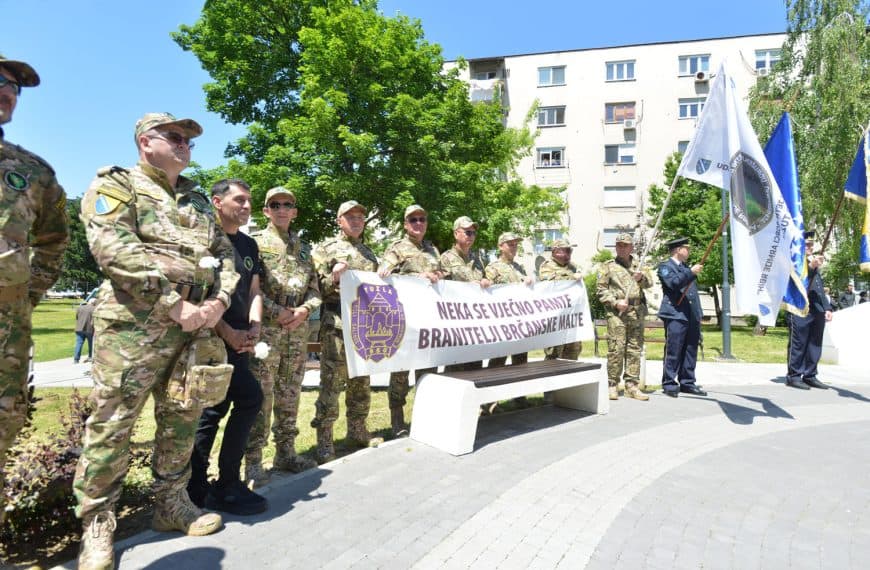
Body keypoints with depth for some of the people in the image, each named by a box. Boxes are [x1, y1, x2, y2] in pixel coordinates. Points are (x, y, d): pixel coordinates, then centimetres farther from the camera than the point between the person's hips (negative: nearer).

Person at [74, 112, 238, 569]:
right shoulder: (116, 185, 2)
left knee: (182, 420, 11)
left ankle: (171, 504, 26)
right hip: (133, 325, -6)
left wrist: (218, 300, -4)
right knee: (111, 424, -1)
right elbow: (113, 248, -14)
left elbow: (224, 253, 17)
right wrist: (175, 305, -18)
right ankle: (96, 524, 14)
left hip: (195, 327, 6)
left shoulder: (197, 201, 21)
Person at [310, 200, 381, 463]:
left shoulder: (369, 253, 19)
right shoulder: (325, 249, 1)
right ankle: (324, 440, 3)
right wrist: (333, 279, -21)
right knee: (332, 382, -6)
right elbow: (315, 286, -5)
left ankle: (357, 430, 27)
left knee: (362, 381, 13)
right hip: (337, 325, -6)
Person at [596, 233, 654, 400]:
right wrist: (615, 302, -12)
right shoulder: (608, 266, 8)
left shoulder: (639, 265, 18)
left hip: (637, 312, 4)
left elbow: (649, 283, 4)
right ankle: (612, 385, 1)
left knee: (635, 350, 5)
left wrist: (641, 277, -18)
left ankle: (632, 386, 12)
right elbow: (601, 290, 2)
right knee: (616, 349, -7)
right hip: (616, 312, -4)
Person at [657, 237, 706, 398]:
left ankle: (687, 383, 16)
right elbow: (673, 283, -18)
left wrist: (698, 314, 25)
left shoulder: (686, 267, 25)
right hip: (676, 315, -8)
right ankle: (669, 384, 0)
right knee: (673, 351, -6)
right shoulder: (665, 266, 1)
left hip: (692, 316, 8)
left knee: (690, 351, 8)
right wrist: (691, 272, -26)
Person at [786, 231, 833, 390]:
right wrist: (811, 266, -29)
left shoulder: (815, 263, 25)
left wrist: (827, 308, 18)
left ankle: (810, 376, 16)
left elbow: (820, 289, 26)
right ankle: (794, 376, 1)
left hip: (817, 311, 8)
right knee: (798, 344, -5)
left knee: (815, 345, 9)